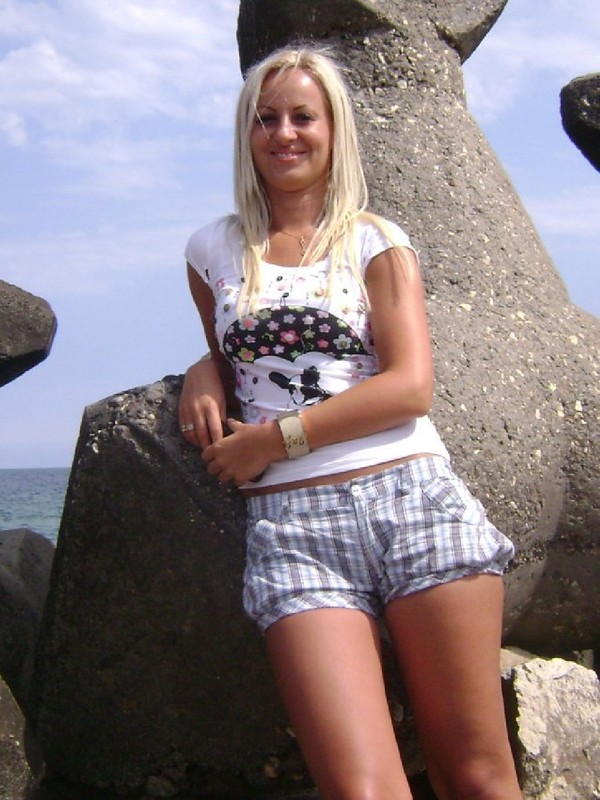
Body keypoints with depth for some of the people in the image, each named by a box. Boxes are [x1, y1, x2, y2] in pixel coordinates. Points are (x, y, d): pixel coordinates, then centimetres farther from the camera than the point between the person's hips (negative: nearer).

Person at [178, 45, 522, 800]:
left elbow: (411, 387, -3)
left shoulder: (377, 242, 9)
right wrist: (203, 376, 7)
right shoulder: (214, 249, 16)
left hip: (413, 500, -1)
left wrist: (273, 437, -7)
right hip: (292, 526, 1)